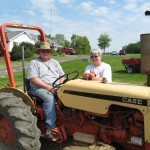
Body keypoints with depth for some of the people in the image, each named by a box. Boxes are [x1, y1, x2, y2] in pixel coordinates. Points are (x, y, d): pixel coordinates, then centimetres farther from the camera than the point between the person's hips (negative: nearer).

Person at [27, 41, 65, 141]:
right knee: (50, 98, -36)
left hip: (56, 88, 5)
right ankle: (51, 128, -33)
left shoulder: (55, 62, 19)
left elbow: (62, 76, 15)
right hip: (39, 88, -5)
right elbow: (34, 79, -12)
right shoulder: (34, 63, 2)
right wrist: (49, 87, -20)